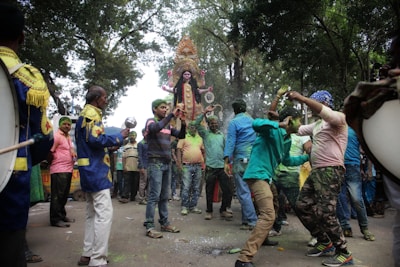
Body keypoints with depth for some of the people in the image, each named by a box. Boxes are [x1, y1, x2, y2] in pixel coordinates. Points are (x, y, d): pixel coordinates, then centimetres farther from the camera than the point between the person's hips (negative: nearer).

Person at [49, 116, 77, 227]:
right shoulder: (57, 136, -9)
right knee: (58, 195, -6)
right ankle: (56, 219, -1)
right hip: (59, 170, -9)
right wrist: (57, 160, -3)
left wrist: (73, 151, 9)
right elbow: (50, 151, -14)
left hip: (68, 169, 9)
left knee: (64, 195, 15)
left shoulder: (68, 137, 18)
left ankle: (62, 216, 25)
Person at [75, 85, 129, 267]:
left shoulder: (84, 114, 20)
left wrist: (109, 146, 12)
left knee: (93, 213, 14)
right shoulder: (92, 114, -10)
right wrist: (119, 137, -12)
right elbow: (96, 139, -24)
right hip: (96, 171, -11)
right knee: (104, 214, -10)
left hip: (90, 171, 11)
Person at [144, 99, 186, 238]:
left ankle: (164, 223, 17)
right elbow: (156, 128, -28)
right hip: (155, 163, -7)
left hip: (166, 163, 7)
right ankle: (149, 226, -4)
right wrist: (172, 115, -26)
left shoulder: (167, 124, 16)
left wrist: (183, 123, -4)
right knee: (154, 195, -9)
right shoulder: (150, 121, -4)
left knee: (164, 196, 10)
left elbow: (181, 135, 13)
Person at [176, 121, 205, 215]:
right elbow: (179, 150, -3)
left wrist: (203, 162, 9)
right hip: (187, 165, -4)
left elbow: (203, 151, 20)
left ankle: (193, 206, 16)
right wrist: (179, 163, -11)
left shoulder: (200, 138, 15)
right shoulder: (183, 137, 2)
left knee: (196, 188, 8)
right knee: (186, 187, -5)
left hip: (198, 166, 5)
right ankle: (184, 207, 3)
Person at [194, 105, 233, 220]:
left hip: (223, 166, 3)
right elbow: (197, 124, -9)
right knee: (209, 190, 6)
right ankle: (209, 211, 20)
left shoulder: (222, 135, 14)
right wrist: (205, 112, -13)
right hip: (211, 167, -3)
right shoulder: (205, 133, 5)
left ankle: (223, 210, 17)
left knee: (227, 190, 1)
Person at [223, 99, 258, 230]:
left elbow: (230, 142, -11)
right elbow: (257, 139, 13)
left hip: (241, 159, -6)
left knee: (243, 192, -2)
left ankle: (251, 221, -3)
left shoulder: (234, 122, -4)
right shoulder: (252, 121, 14)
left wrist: (226, 161, -13)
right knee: (248, 190, 13)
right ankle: (246, 218, 19)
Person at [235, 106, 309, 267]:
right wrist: (280, 124, -31)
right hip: (257, 175, -11)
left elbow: (286, 160, 32)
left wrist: (307, 157, 30)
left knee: (274, 205, 30)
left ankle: (262, 238, 49)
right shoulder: (273, 130, -11)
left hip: (265, 176, 11)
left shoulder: (287, 140, 17)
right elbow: (256, 124, -33)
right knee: (268, 216, -19)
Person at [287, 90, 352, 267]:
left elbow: (327, 113, -29)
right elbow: (297, 129, 28)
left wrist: (302, 98, -35)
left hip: (331, 171, -9)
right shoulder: (317, 125, 21)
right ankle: (325, 242, 24)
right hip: (316, 171, 10)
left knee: (324, 213, -13)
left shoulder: (339, 118, -7)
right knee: (302, 206, 9)